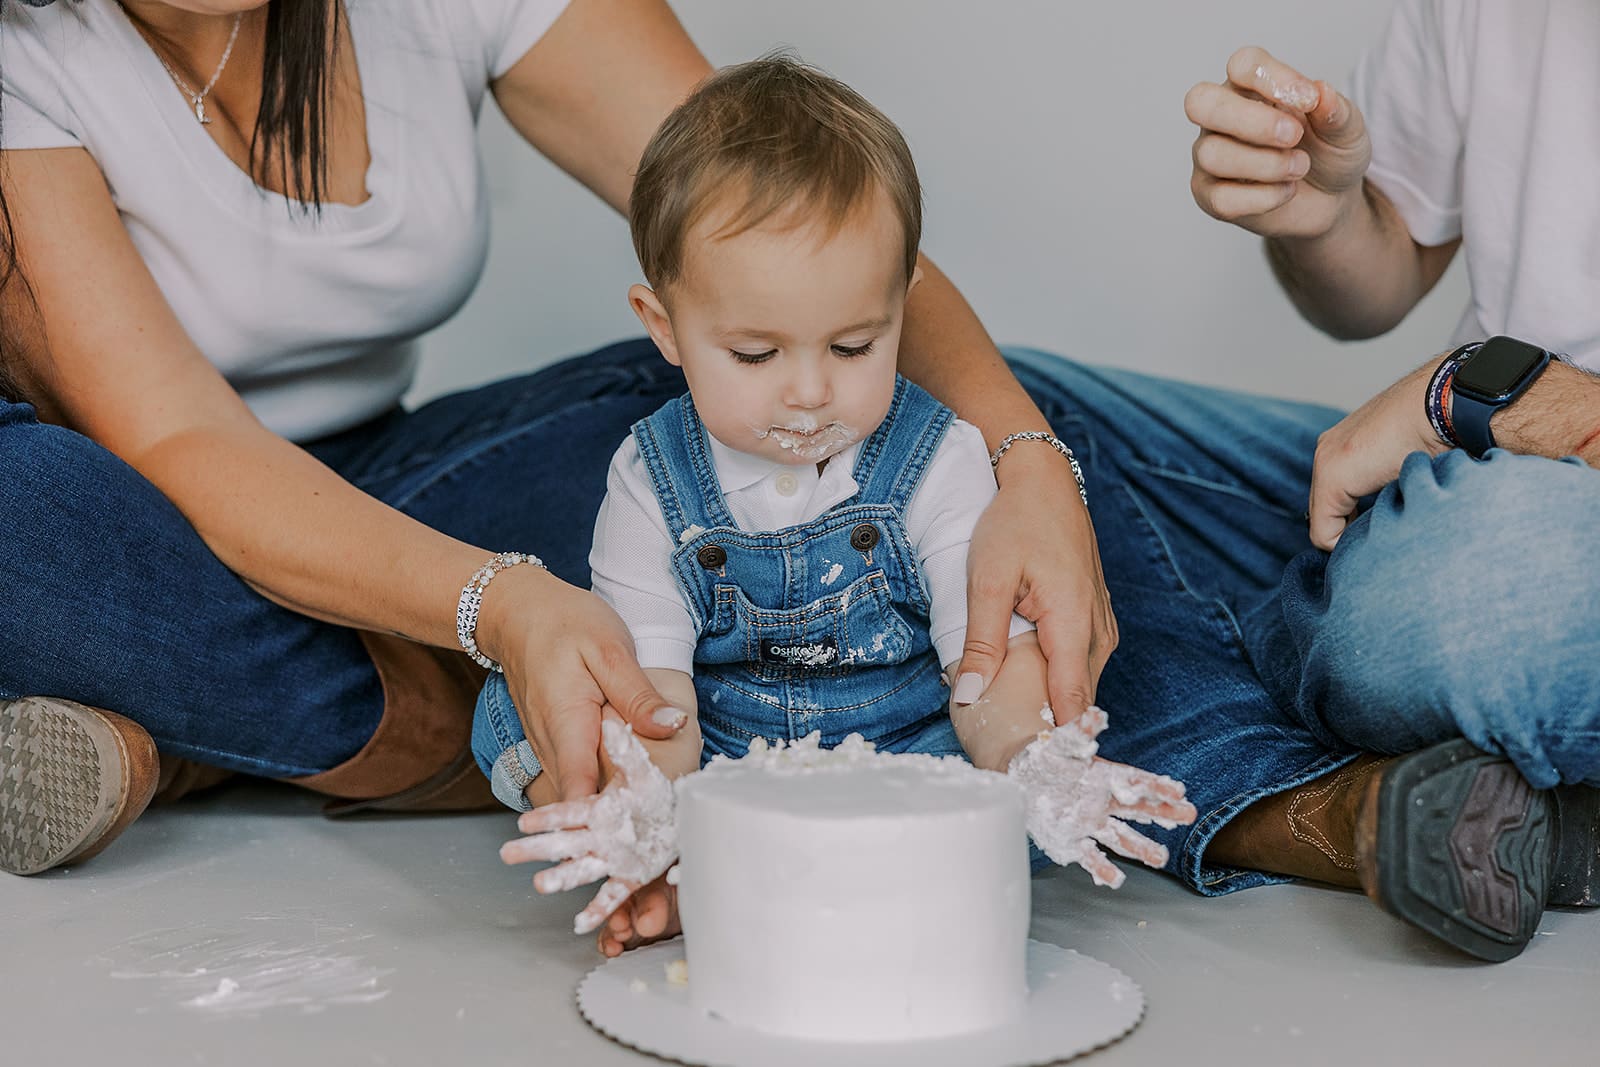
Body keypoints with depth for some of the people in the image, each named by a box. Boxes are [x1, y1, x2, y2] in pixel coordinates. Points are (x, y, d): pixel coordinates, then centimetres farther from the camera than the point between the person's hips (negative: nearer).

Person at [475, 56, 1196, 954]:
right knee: (516, 700, -13)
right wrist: (649, 806, -37)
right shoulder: (653, 481, -6)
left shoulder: (940, 462, -8)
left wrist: (1029, 764, -38)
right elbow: (652, 680, -14)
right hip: (711, 780, 2)